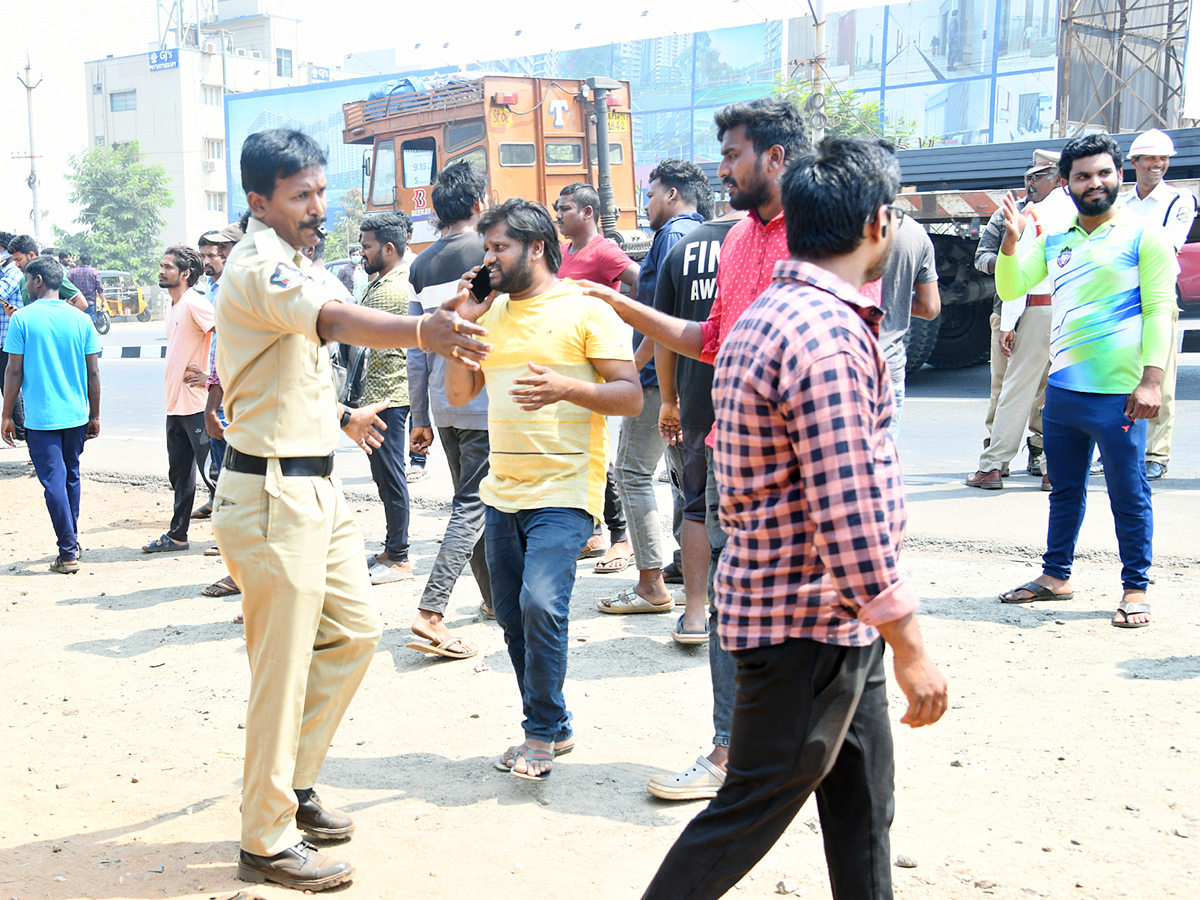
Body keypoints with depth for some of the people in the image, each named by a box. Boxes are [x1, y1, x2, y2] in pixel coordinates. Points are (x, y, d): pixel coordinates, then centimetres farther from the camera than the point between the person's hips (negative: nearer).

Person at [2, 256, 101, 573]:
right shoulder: (80, 319, 2)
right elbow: (93, 372, 4)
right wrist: (95, 415, 13)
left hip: (40, 417, -4)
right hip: (76, 414, 4)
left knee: (54, 482, 0)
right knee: (71, 478, 18)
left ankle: (68, 554, -1)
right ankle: (72, 542, 27)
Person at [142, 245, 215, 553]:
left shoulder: (194, 302, -13)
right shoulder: (171, 309, 16)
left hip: (198, 404, -9)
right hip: (175, 404, 9)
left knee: (210, 470, -5)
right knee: (180, 474, 15)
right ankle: (177, 535, 24)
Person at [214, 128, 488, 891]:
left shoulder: (288, 261, 16)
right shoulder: (260, 264, -18)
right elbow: (334, 319, -39)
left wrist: (339, 414, 36)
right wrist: (420, 332, -55)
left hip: (315, 486, 10)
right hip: (273, 492, -10)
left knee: (354, 630, 16)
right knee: (283, 666, -3)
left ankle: (292, 784, 30)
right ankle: (267, 841, 11)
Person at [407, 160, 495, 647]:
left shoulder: (421, 265, 9)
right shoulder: (489, 252, -8)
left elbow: (416, 351, 10)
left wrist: (420, 418, 15)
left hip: (444, 405, 7)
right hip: (486, 400, -7)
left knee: (469, 499, 18)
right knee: (473, 505, -5)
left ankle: (494, 597, 30)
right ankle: (431, 610, -13)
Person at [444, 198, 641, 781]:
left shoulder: (585, 309, -5)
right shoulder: (491, 313, 15)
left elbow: (630, 396, -8)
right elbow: (458, 393, 14)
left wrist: (567, 388, -25)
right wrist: (462, 324, 2)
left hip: (564, 491, -7)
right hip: (502, 491, 7)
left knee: (541, 605, -19)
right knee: (512, 617, 10)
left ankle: (542, 732, -1)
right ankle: (551, 727, 24)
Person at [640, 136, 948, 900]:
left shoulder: (774, 313, 10)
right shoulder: (829, 335, -23)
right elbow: (850, 516, -27)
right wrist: (911, 648, -20)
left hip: (832, 618, 10)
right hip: (810, 620, -10)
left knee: (862, 803, 19)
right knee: (752, 813, 3)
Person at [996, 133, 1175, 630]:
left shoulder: (1144, 235, -2)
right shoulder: (1055, 240, 13)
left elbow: (1159, 310, -7)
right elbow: (1011, 288, 11)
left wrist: (1151, 379, -15)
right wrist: (1011, 240, -6)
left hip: (1117, 393, -5)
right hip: (1062, 388, 6)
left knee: (1129, 495, 2)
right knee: (1065, 489, 16)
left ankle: (1135, 589, 13)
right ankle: (1055, 575, 27)